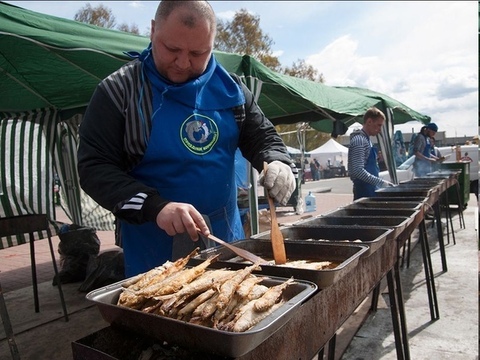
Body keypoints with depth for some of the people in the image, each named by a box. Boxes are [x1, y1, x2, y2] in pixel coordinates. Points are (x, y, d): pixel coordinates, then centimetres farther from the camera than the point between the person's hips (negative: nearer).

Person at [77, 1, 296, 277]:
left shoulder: (229, 87, 1)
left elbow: (262, 136, 8)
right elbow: (94, 167, -13)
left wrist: (278, 164, -16)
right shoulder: (119, 90, -10)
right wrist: (155, 207, -28)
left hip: (226, 237, 5)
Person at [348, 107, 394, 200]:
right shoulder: (359, 140, -14)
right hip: (364, 192, -10)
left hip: (370, 190, 10)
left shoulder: (367, 140, 17)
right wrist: (381, 182, -23)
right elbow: (358, 171, -23)